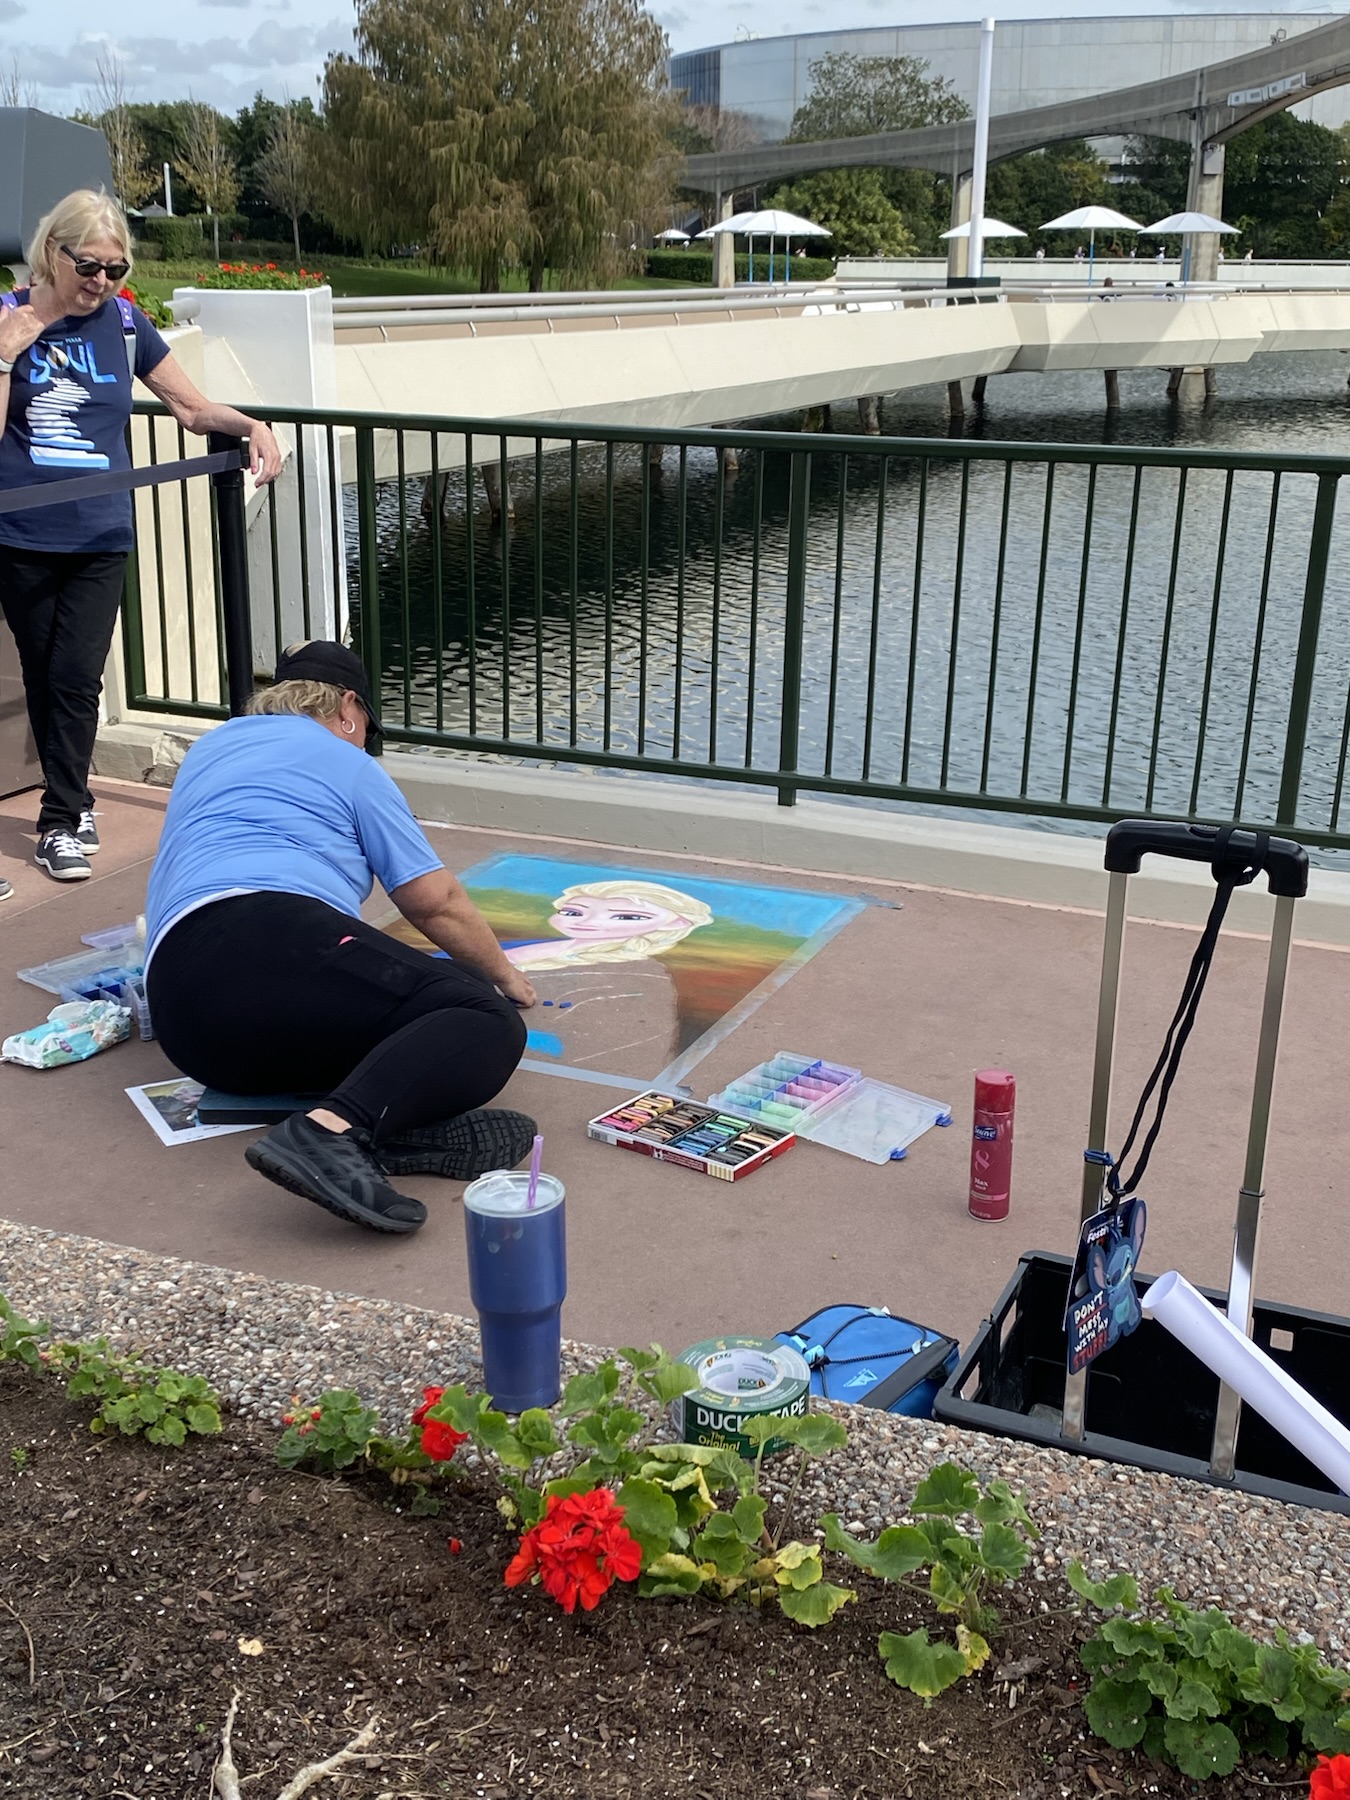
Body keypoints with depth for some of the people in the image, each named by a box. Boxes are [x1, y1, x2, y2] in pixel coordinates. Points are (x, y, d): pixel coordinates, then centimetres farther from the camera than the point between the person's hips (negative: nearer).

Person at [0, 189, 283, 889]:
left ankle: (60, 823, 8)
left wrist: (251, 425, -7)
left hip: (99, 536, 0)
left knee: (77, 679, -3)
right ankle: (74, 800, 25)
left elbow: (192, 407, 11)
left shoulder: (123, 323, 3)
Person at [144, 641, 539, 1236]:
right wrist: (504, 975, 31)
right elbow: (434, 902, 15)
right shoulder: (346, 763, 16)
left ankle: (386, 1130, -28)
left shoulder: (208, 748, 34)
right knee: (487, 1022, -13)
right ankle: (331, 1130, -41)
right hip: (272, 944, -7)